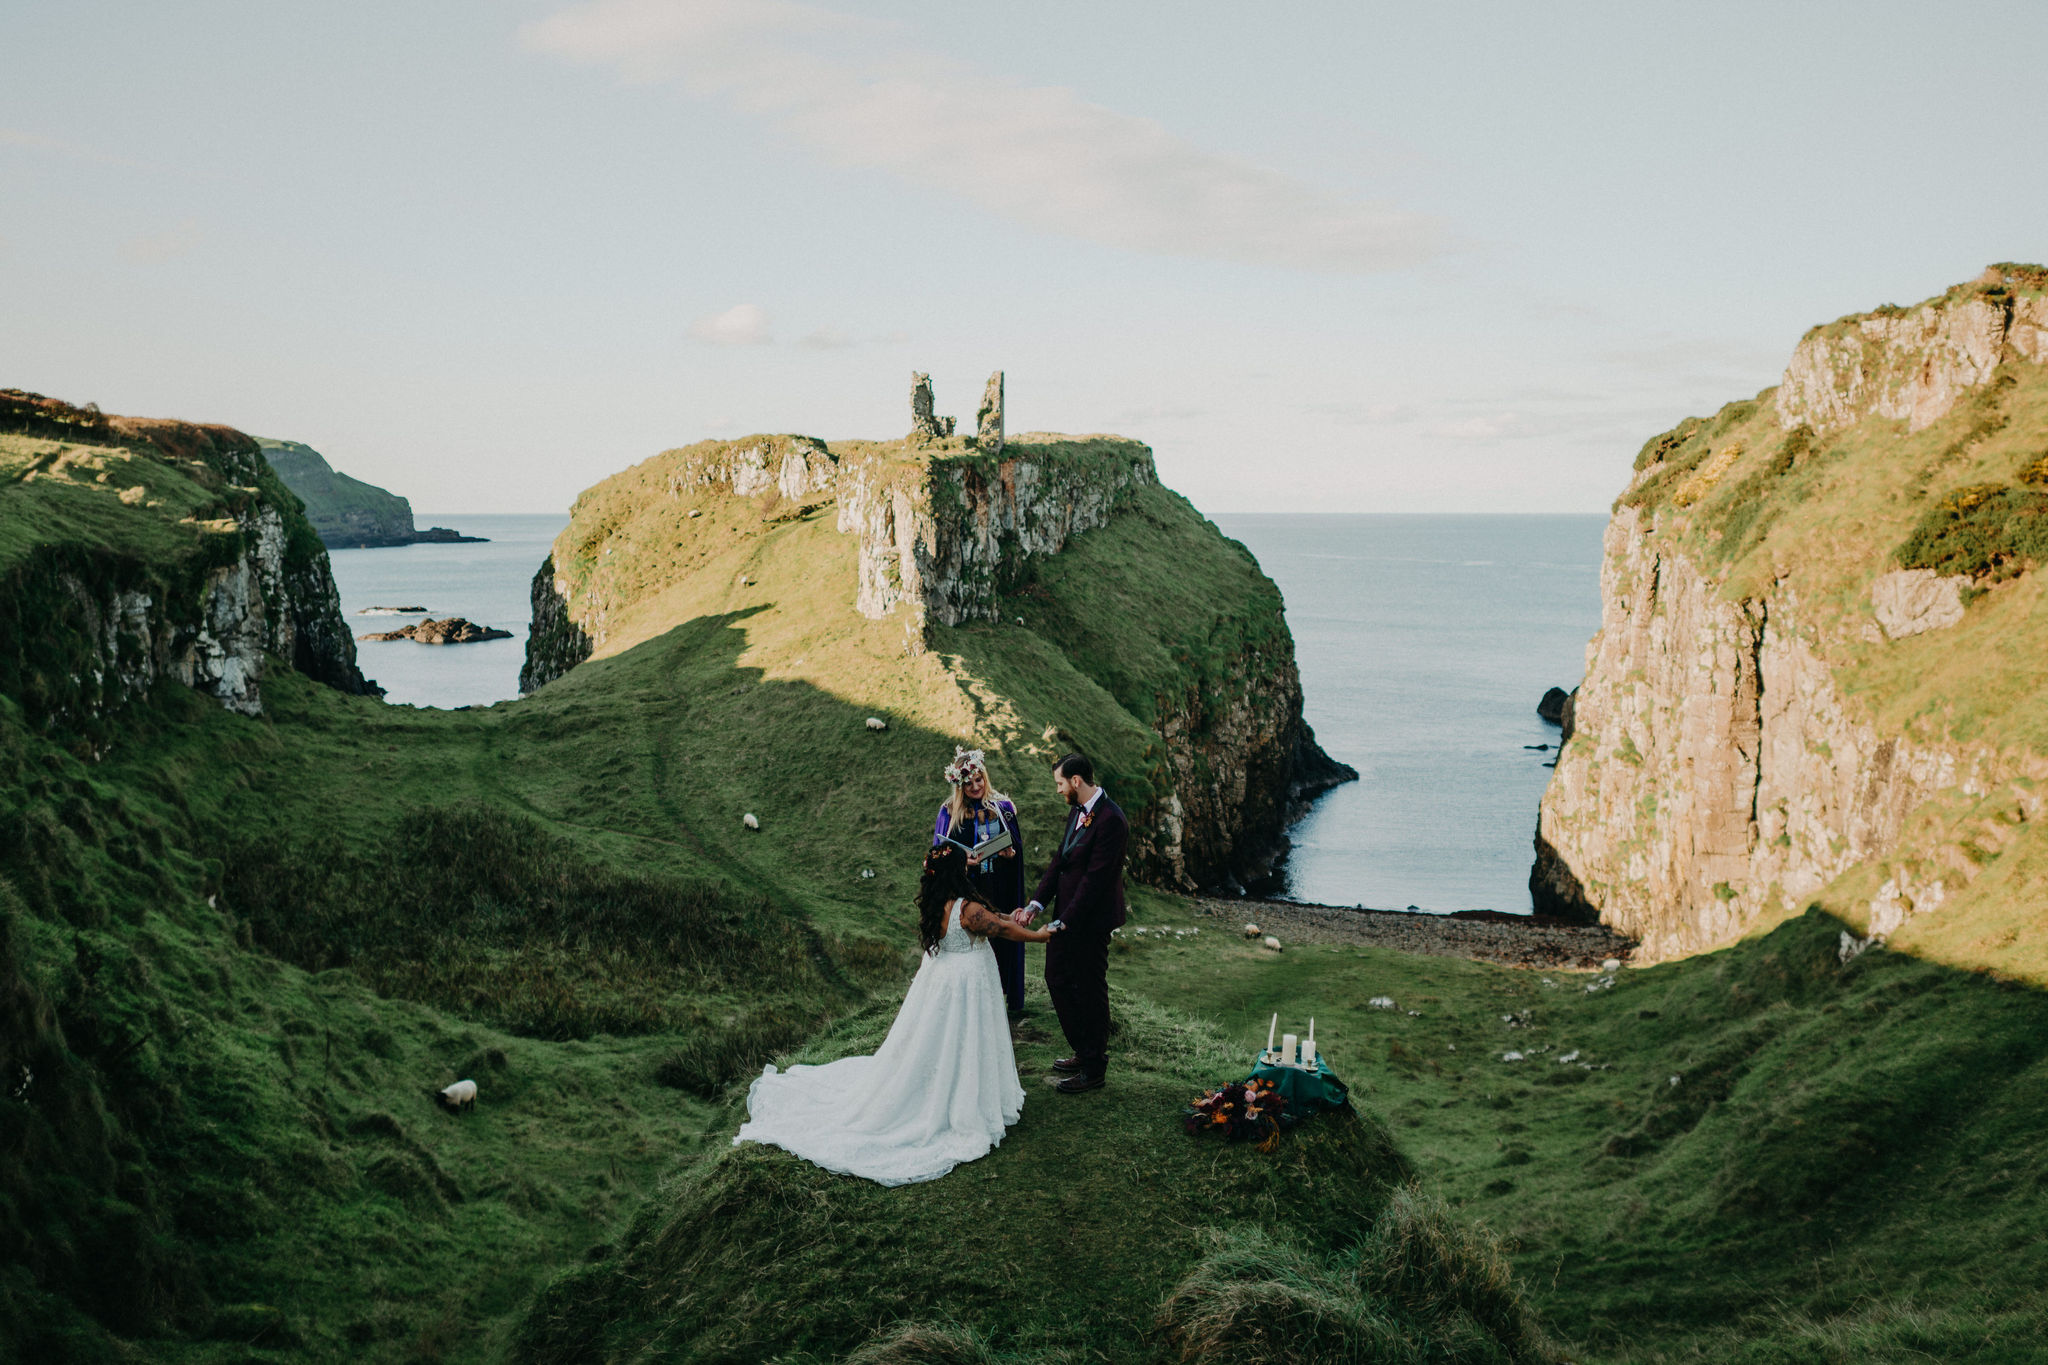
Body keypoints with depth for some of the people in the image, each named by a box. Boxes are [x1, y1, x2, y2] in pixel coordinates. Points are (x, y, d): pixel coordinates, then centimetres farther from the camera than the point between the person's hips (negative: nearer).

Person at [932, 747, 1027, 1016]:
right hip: (967, 890, -1)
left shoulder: (1003, 806, 3)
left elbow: (1018, 845, 9)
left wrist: (1011, 853, -14)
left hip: (1000, 890, 1)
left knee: (1002, 940, 6)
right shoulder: (950, 812, -1)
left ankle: (1004, 993, 21)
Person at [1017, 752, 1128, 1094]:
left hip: (1091, 919, -10)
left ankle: (1094, 1069, 18)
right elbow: (1059, 861, 9)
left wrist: (1064, 923, -21)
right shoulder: (1077, 810, 7)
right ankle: (1084, 1052, 33)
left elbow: (1095, 879, -24)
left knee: (1089, 989, 3)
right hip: (1068, 911, 10)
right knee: (1057, 978, 18)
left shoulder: (1110, 820, -24)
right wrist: (1035, 905, 0)